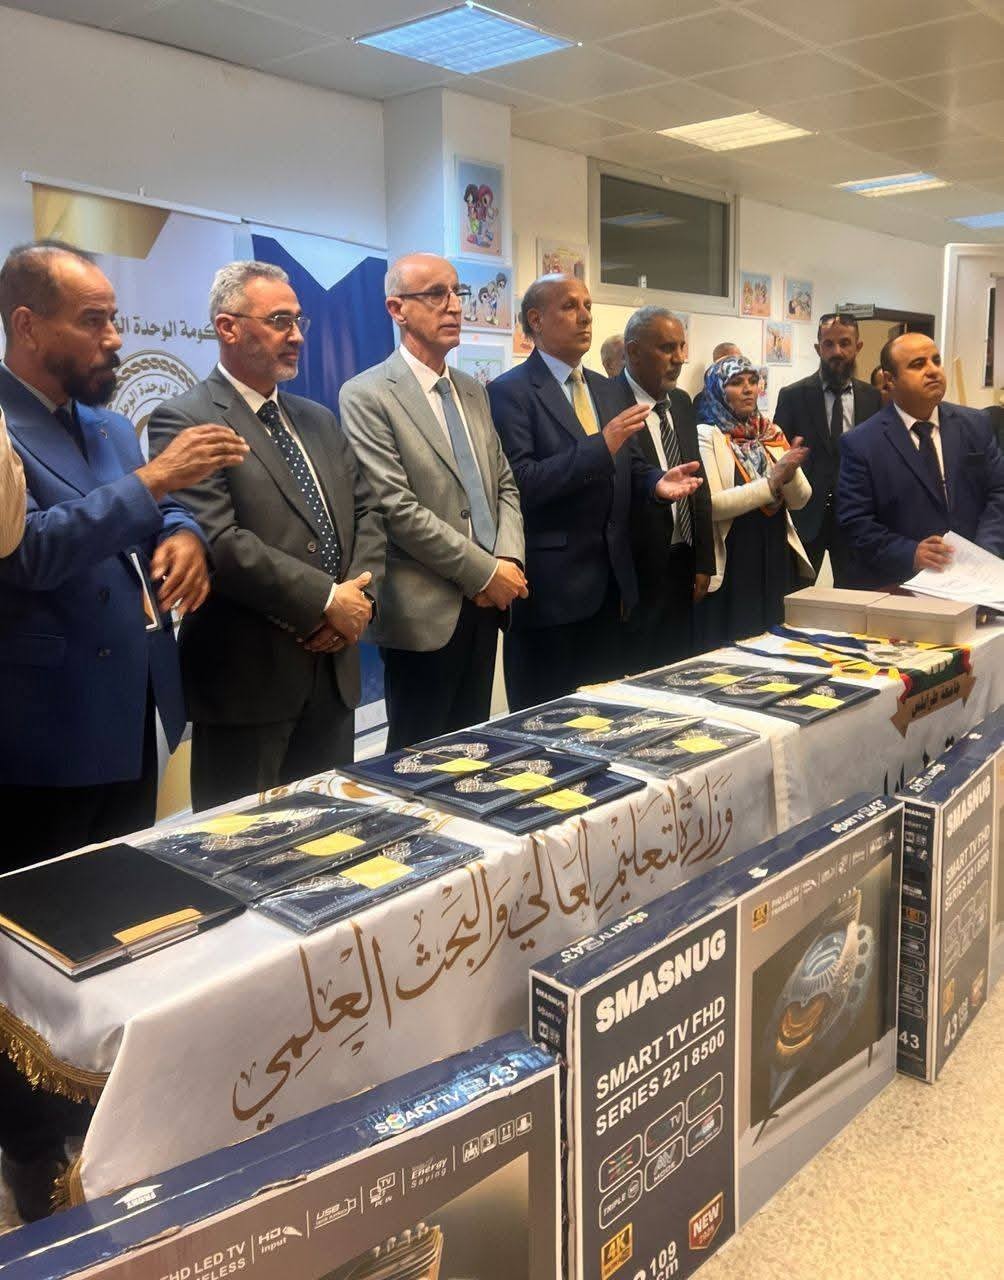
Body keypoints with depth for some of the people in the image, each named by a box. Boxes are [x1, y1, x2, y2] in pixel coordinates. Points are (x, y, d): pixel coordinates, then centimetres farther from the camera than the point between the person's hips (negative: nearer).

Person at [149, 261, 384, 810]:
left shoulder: (319, 420, 16)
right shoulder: (184, 421, -9)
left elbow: (365, 512, 14)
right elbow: (218, 541, -20)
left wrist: (361, 595, -5)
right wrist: (327, 600, -17)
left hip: (334, 668, 7)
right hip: (248, 677, -7)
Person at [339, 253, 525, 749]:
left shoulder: (473, 391, 14)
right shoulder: (367, 396, -9)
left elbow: (505, 486, 14)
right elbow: (397, 509, -17)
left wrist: (508, 560, -4)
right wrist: (485, 573, -15)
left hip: (486, 601, 7)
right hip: (426, 611, -7)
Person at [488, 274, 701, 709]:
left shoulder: (606, 389, 15)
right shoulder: (510, 391, -10)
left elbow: (623, 466, 16)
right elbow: (518, 482, -21)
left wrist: (657, 481, -6)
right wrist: (601, 445, -26)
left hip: (610, 582, 8)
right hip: (551, 586, -7)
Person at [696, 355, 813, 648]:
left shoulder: (771, 433, 11)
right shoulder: (707, 435, -6)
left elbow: (800, 500, 6)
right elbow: (711, 504, -19)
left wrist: (789, 472, -14)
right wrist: (772, 482, -19)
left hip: (778, 558, 6)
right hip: (732, 564, -5)